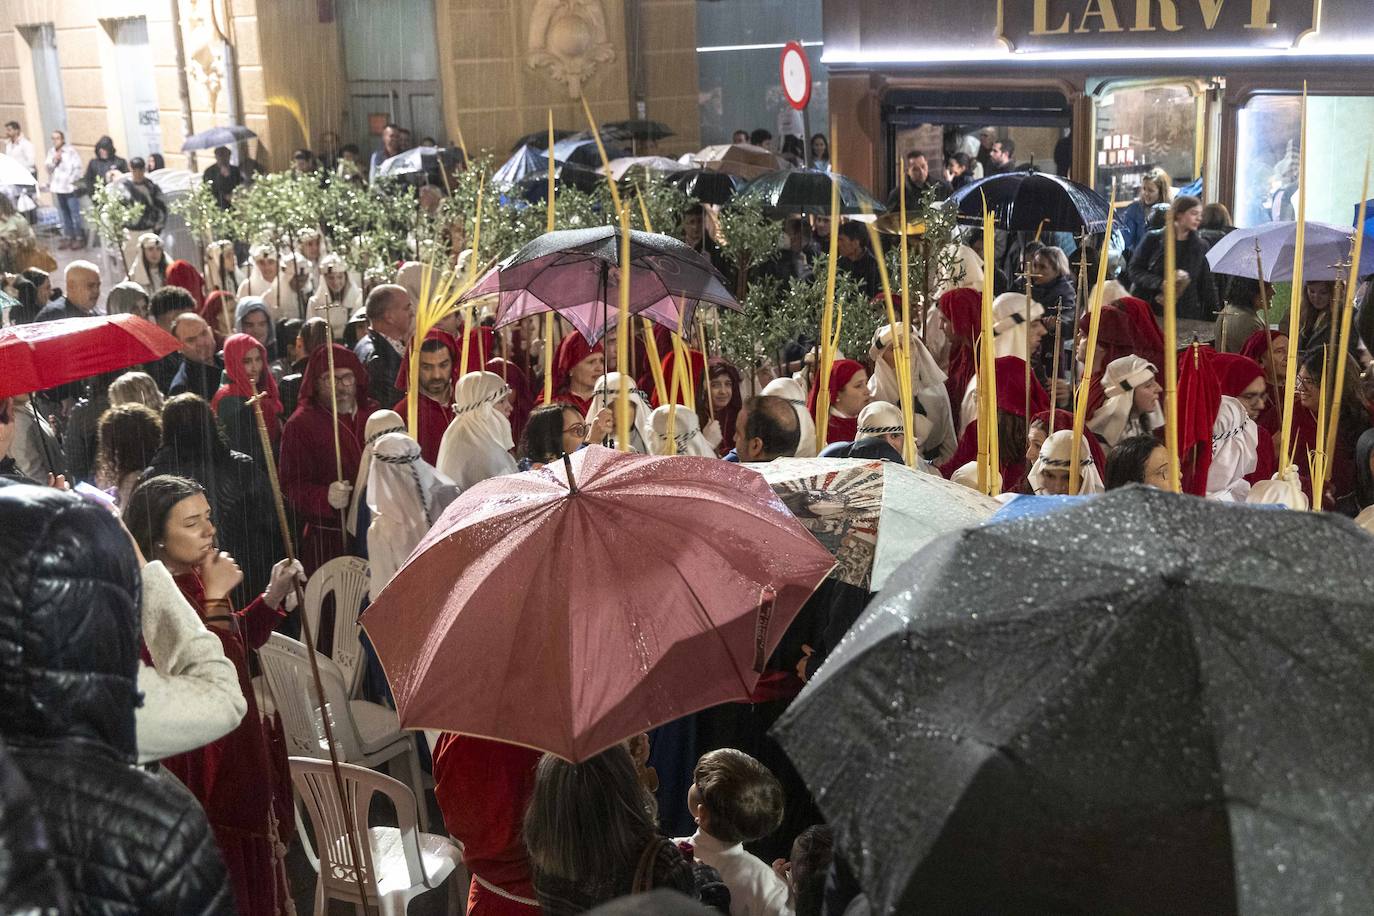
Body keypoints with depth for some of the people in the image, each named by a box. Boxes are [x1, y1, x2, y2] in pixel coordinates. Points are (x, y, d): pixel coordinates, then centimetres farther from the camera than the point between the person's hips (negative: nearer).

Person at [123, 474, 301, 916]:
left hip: (238, 749, 9)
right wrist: (215, 597, -28)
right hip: (198, 764, -9)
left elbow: (241, 639, 17)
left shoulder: (199, 576, 3)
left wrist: (274, 595, 3)